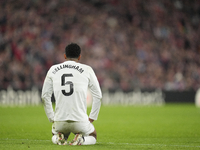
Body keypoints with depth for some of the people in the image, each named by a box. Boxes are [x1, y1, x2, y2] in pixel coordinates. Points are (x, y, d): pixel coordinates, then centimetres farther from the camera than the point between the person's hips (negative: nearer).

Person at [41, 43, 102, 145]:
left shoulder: (53, 70, 9)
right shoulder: (87, 70, 3)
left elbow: (45, 96, 10)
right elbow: (98, 96, 5)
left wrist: (52, 118, 17)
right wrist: (92, 118, 14)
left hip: (59, 121, 2)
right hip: (80, 121, -2)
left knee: (55, 137, 35)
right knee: (92, 136, 29)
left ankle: (58, 138, -1)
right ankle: (81, 139, -6)